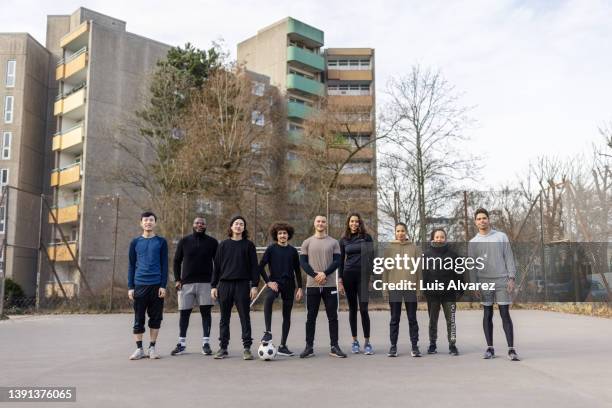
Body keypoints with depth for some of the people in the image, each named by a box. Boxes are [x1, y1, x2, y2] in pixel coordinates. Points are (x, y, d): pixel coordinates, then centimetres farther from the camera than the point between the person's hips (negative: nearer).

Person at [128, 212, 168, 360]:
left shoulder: (161, 242, 5)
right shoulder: (135, 242, 9)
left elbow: (164, 265, 3)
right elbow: (131, 266, 9)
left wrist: (163, 285, -6)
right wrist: (130, 287, 2)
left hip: (156, 285, -1)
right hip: (139, 285, 1)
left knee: (155, 318, 4)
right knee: (138, 319, 3)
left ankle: (152, 348, 14)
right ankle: (139, 349, 10)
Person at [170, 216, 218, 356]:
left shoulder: (212, 242, 4)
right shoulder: (184, 241, 6)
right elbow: (177, 261, 10)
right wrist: (177, 279, 1)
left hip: (205, 282, -1)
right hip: (186, 282, 1)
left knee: (206, 312, 0)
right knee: (184, 313, 4)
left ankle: (206, 343, 7)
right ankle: (181, 344, 14)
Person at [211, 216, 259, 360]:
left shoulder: (249, 245, 5)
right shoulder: (223, 245, 10)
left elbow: (254, 266, 3)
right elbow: (216, 266, 10)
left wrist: (254, 285, -5)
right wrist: (213, 286, 5)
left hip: (242, 284, -2)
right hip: (225, 284, 2)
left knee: (245, 317, 0)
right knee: (224, 318, 7)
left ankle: (247, 348, 5)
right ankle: (223, 348, 15)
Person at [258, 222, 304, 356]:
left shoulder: (293, 251, 7)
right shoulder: (271, 249, 0)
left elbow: (297, 270, 12)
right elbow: (261, 267, -2)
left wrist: (299, 288, 7)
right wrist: (268, 282, -12)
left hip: (289, 285, 3)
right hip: (275, 282, -3)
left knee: (287, 315, 6)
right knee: (268, 298, -37)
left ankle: (282, 346, 17)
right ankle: (268, 332, -31)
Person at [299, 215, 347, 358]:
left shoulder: (333, 242, 7)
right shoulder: (307, 242, 7)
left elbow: (337, 261, -1)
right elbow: (303, 262, 0)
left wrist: (325, 273, -16)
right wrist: (315, 275, -13)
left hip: (330, 285, 0)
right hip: (312, 285, 0)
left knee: (333, 317, 2)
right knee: (311, 317, 5)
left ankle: (334, 347, 8)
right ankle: (309, 347, 11)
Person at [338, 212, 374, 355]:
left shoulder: (366, 237, 3)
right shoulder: (344, 240, 9)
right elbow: (341, 261, 10)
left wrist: (371, 276, -3)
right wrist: (340, 280, 3)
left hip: (363, 275, -2)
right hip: (348, 276, 2)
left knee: (363, 309, -7)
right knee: (352, 309, 7)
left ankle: (367, 342, 0)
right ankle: (354, 341, 15)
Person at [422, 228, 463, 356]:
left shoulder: (452, 254, 2)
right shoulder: (427, 254, 3)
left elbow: (458, 273, 2)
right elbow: (423, 272, 2)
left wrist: (459, 290, -3)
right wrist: (425, 289, -4)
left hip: (449, 292, -1)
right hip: (432, 292, 1)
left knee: (451, 320, 1)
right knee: (433, 320, 10)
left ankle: (452, 345, 9)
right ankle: (432, 345, 19)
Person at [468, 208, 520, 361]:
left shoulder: (501, 236, 5)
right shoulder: (472, 242, 7)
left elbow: (509, 258, 1)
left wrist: (511, 278, -8)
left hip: (502, 281, -1)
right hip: (484, 282, 1)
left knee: (505, 315, -3)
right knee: (487, 315, 5)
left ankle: (511, 350, -2)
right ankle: (490, 348, 12)